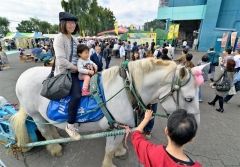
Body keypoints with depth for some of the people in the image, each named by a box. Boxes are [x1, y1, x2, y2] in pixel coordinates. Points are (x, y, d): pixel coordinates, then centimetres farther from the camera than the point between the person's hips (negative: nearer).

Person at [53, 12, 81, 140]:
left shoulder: (74, 39, 14)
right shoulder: (59, 38, -12)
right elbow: (61, 61, -22)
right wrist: (77, 68, -14)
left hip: (75, 71, 9)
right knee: (76, 95, -25)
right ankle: (70, 125, -4)